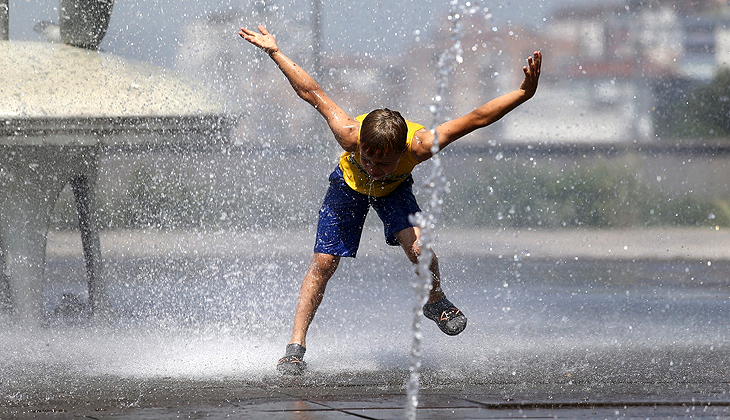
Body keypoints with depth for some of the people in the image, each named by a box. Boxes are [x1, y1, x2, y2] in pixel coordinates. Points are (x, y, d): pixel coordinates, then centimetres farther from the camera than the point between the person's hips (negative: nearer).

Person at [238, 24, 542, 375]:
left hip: (395, 190, 0)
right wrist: (275, 53, -26)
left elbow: (477, 119, -38)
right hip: (348, 184, 0)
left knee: (417, 245, -27)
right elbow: (314, 94, -28)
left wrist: (525, 93, -45)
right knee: (323, 263, -6)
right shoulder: (350, 135, -41)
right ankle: (296, 346, 3)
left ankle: (436, 303, 3)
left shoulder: (418, 146, -42)